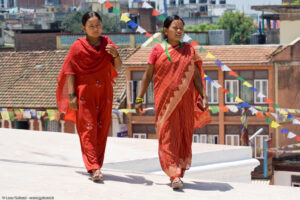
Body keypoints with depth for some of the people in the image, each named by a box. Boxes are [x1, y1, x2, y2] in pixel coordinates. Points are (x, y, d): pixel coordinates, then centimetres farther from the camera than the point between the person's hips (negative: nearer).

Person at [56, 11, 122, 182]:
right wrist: (71, 95, -11)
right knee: (88, 129, -8)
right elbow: (70, 72, -5)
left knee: (102, 130, 6)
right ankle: (94, 168, -13)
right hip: (85, 94, -4)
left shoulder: (107, 43, 6)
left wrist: (115, 55, -16)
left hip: (104, 93, 4)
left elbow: (117, 67, 5)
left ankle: (97, 165, 16)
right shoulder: (78, 46, -5)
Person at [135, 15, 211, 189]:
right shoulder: (158, 50, 2)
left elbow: (196, 76, 10)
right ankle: (174, 175, -13)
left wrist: (204, 96, 0)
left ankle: (179, 173, 16)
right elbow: (148, 75, 5)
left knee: (184, 135, 5)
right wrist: (139, 98, 2)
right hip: (165, 100, -3)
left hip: (185, 100, 3)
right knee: (168, 136, -9)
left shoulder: (189, 50, 8)